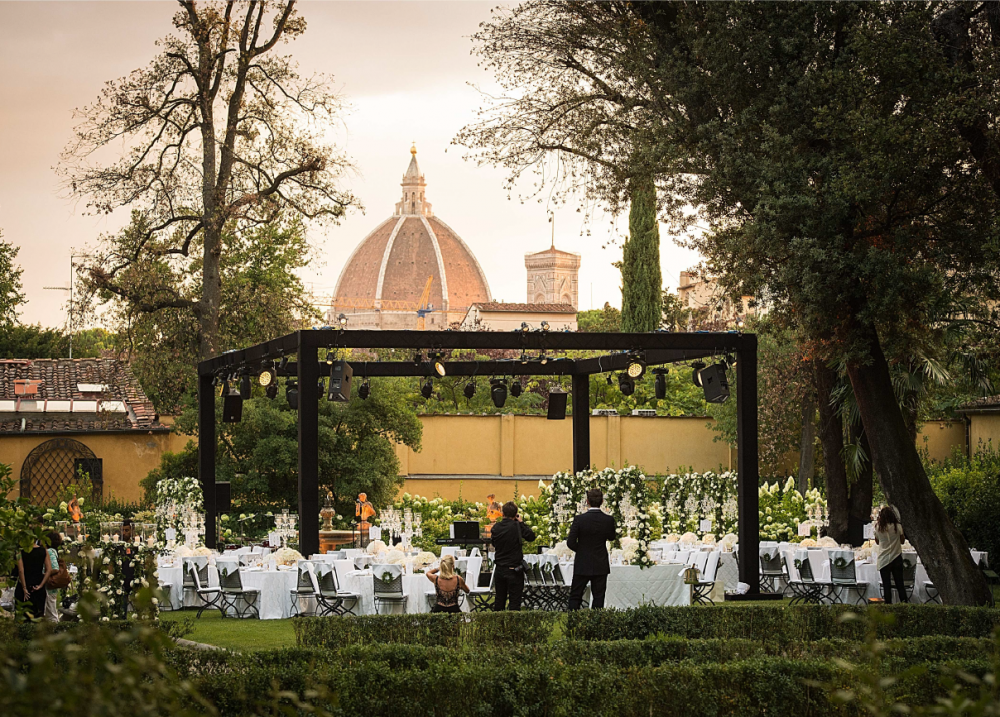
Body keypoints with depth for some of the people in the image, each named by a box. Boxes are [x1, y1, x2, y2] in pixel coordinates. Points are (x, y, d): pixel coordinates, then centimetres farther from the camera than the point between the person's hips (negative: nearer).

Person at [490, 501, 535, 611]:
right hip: (514, 568, -5)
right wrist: (521, 523, 5)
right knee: (514, 600, 2)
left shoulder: (496, 527, -2)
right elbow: (531, 537, -2)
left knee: (499, 599, 16)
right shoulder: (517, 527, -15)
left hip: (499, 569, 5)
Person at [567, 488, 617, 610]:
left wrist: (581, 550, 6)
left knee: (575, 596, 7)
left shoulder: (579, 519, -13)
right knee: (598, 596, 7)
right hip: (601, 566, 1)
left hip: (582, 565, -1)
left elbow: (570, 543, -11)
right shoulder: (608, 520, -8)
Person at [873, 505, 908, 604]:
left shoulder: (879, 527, -6)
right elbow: (902, 541, 5)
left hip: (884, 559, -1)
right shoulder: (898, 526, -6)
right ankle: (904, 602, 6)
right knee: (900, 584, 10)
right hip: (896, 558, 1)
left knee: (886, 585, 2)